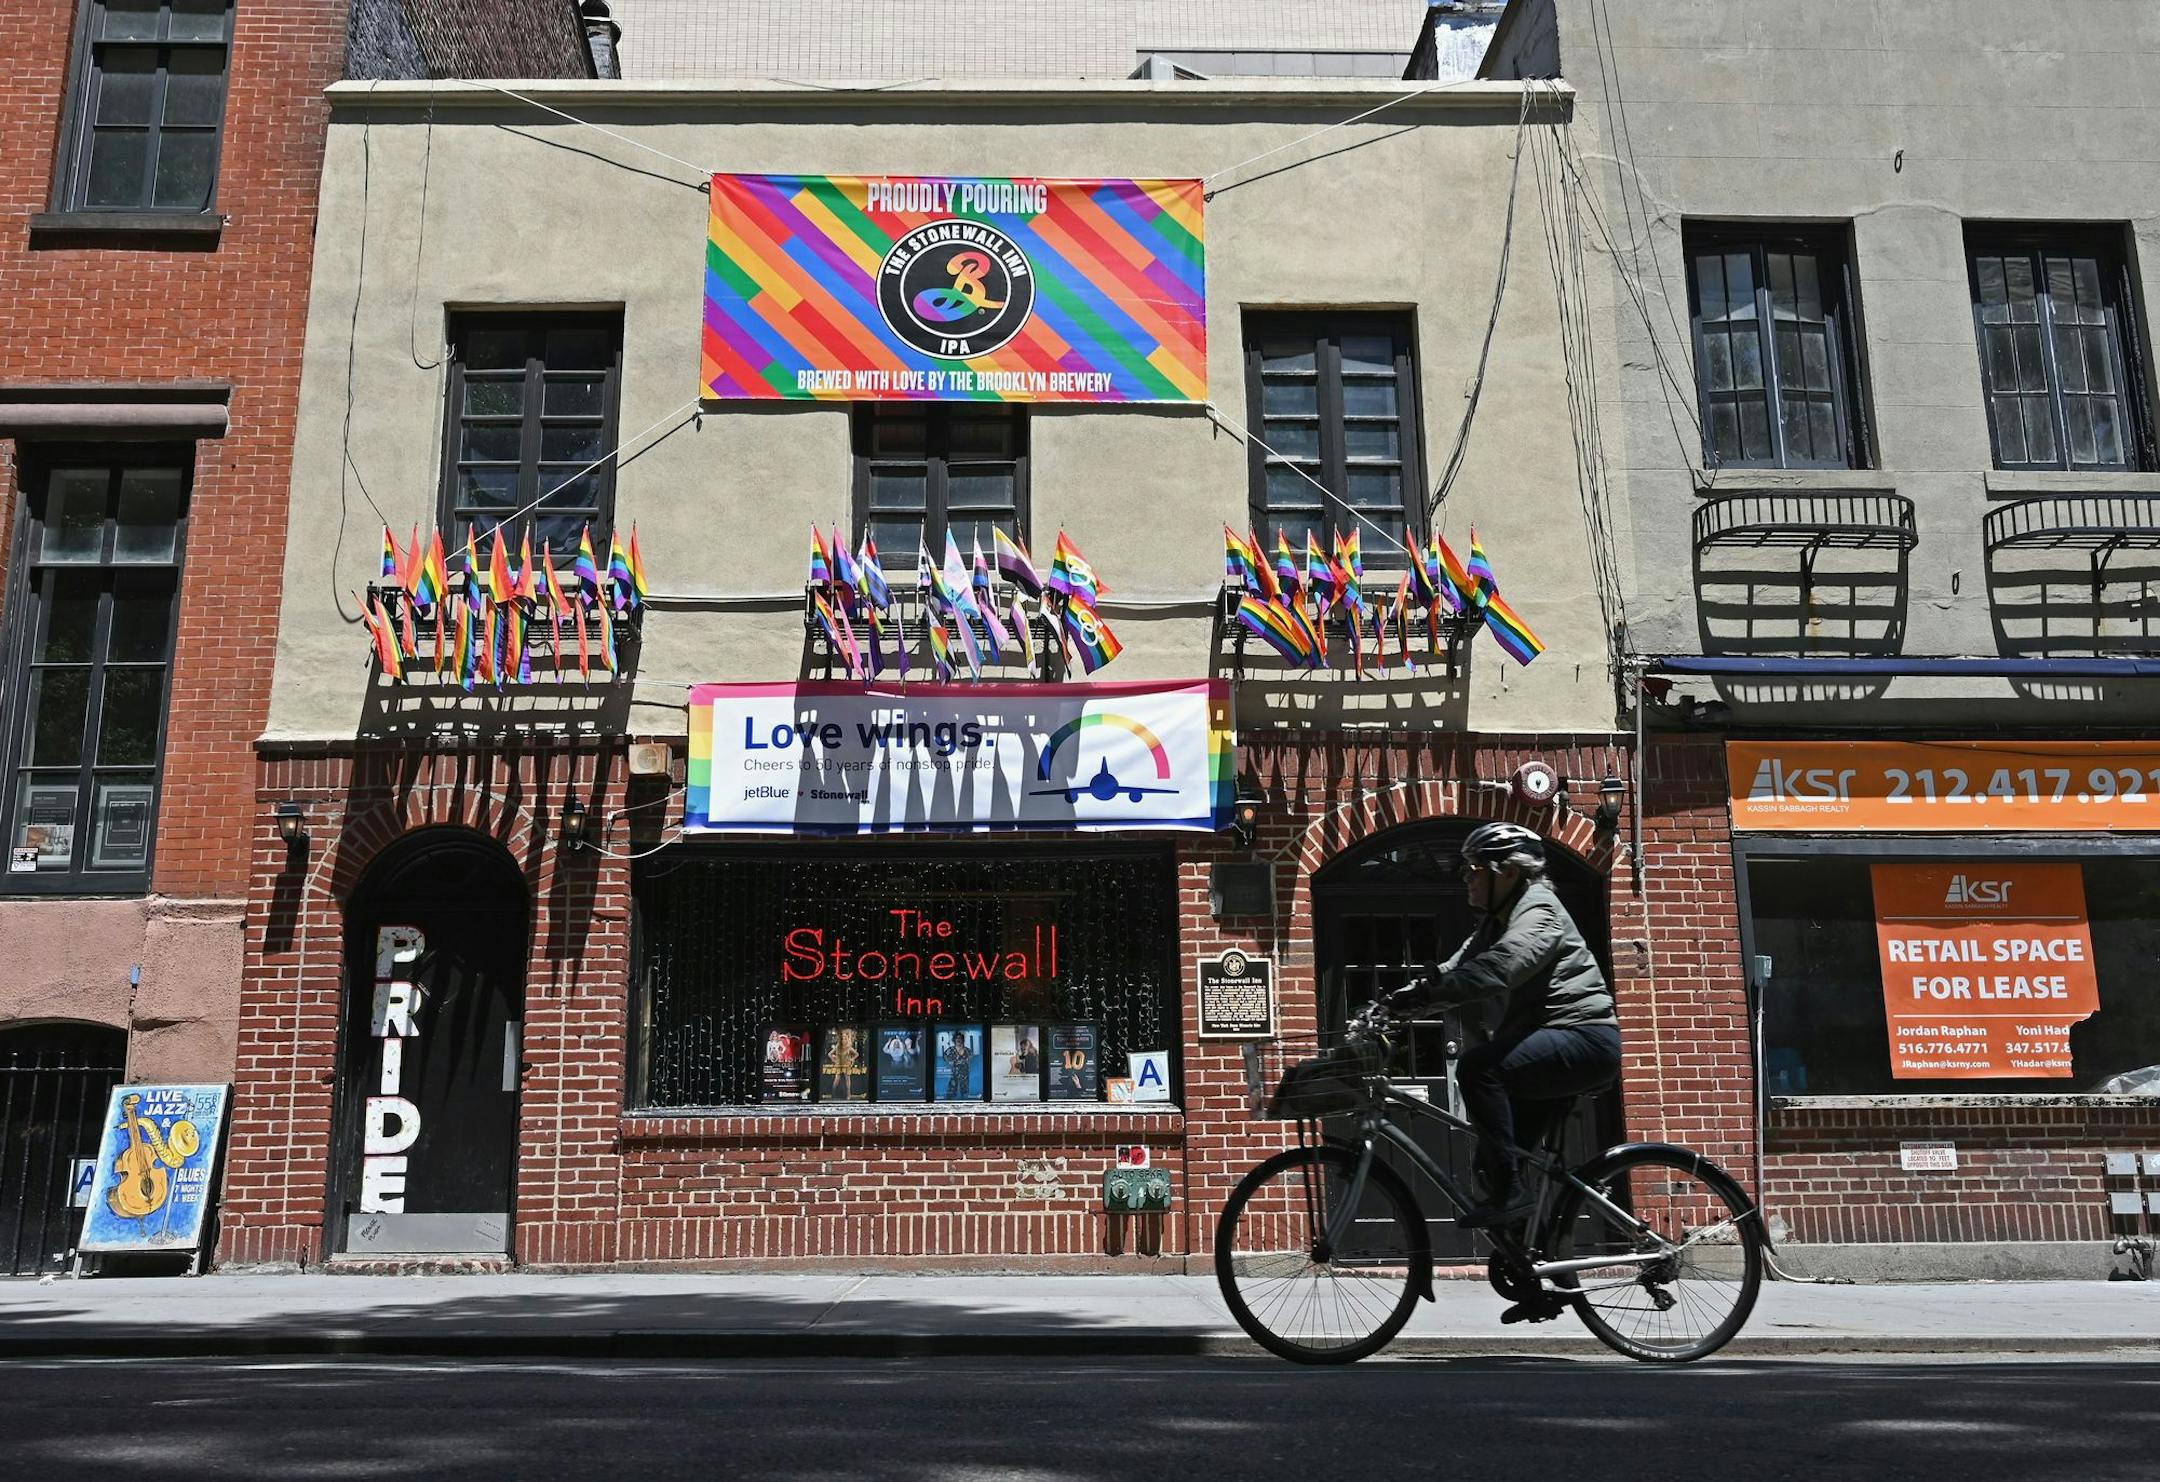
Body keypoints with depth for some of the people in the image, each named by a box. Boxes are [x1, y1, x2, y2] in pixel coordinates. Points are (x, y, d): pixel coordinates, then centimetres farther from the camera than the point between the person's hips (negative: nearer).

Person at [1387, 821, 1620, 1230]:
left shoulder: (1537, 908, -13)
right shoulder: (1497, 922, 19)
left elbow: (1496, 970, -30)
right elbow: (1457, 969, 7)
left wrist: (1419, 994, -35)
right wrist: (1403, 1002, -8)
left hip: (1583, 1036, -10)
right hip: (1556, 1043, 10)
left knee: (1478, 1068, -28)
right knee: (1492, 1160, 9)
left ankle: (1509, 1192, -23)